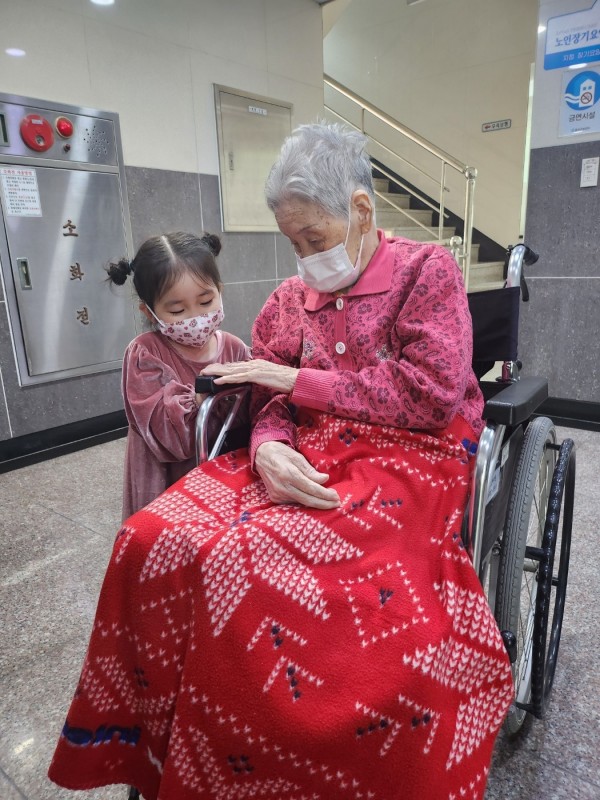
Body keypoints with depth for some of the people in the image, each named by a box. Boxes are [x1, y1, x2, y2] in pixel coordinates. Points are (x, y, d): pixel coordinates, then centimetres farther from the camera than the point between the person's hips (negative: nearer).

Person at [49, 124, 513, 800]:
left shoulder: (426, 270, 2)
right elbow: (270, 401, 13)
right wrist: (268, 448, -13)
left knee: (236, 559, -28)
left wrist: (299, 380, -8)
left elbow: (432, 394, -10)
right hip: (305, 458, 5)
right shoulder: (293, 295, 15)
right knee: (155, 537, -17)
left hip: (411, 457, -4)